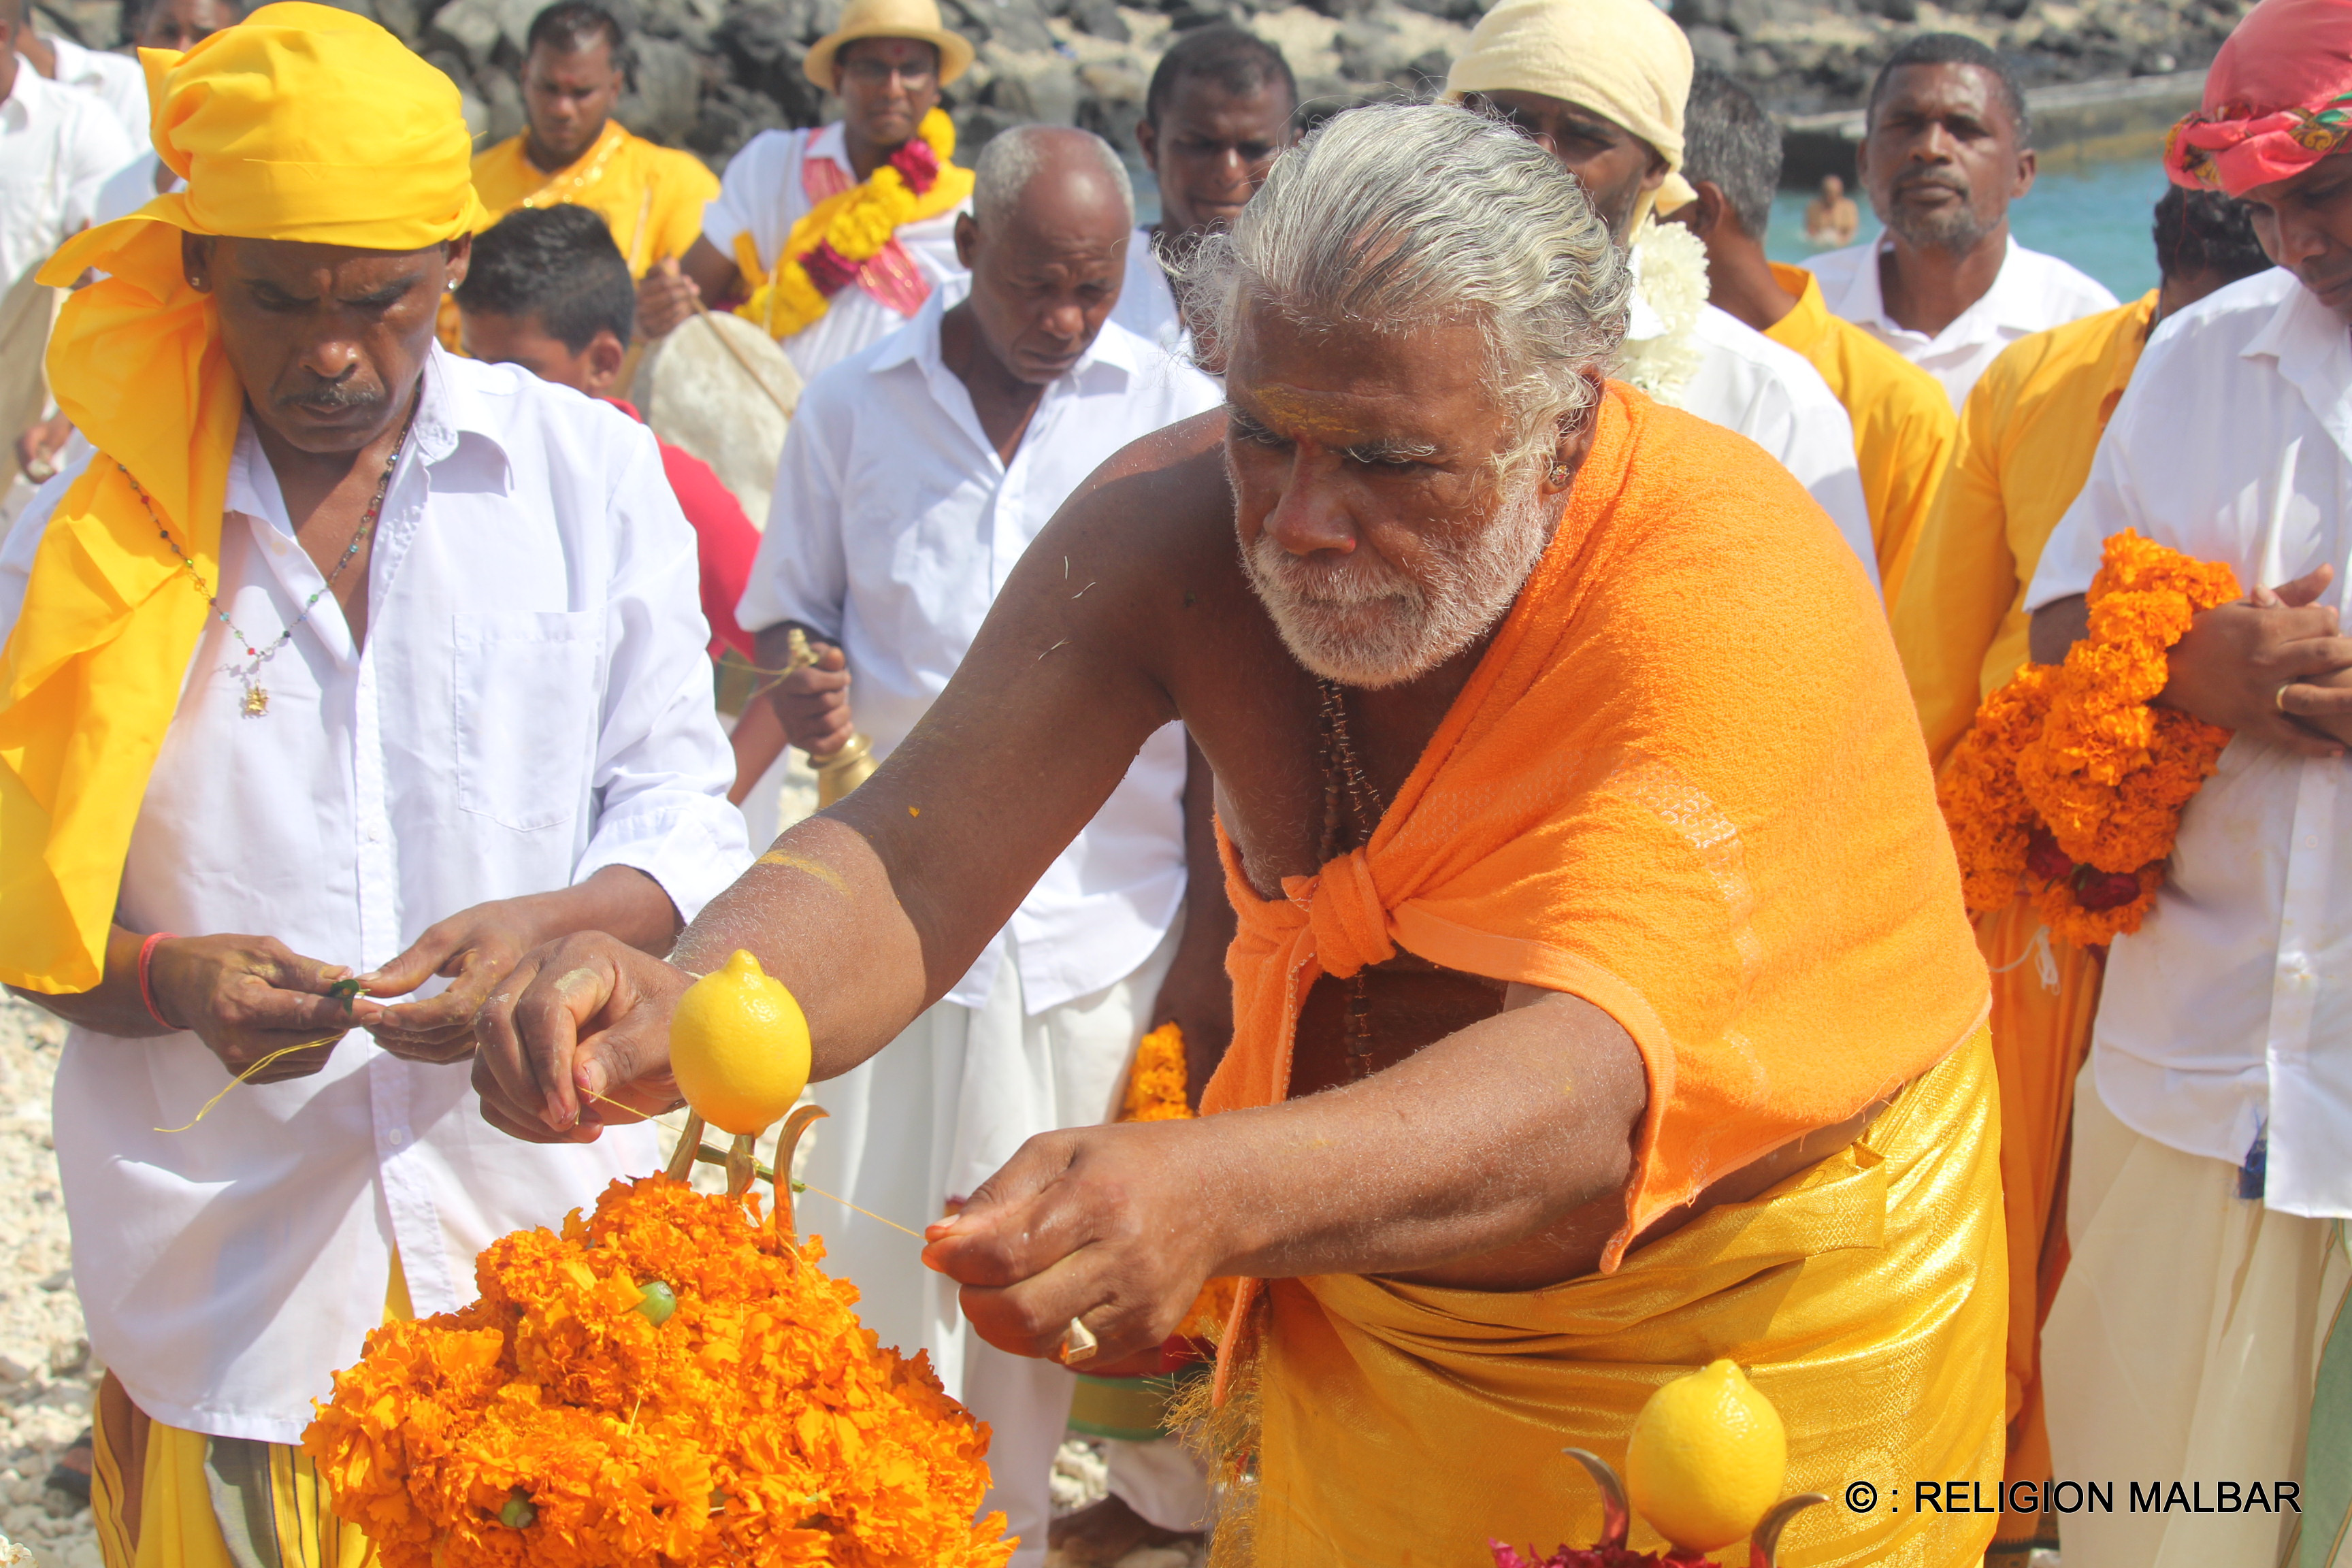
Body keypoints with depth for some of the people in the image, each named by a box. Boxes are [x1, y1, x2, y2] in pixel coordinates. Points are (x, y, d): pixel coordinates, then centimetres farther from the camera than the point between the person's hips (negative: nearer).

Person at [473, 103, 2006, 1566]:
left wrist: (1211, 1193, -61)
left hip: (1751, 1329, -3)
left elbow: (1599, 1086, -43)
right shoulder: (1174, 524, -18)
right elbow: (911, 861, -23)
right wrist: (680, 1004, -45)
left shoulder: (1732, 590, -31)